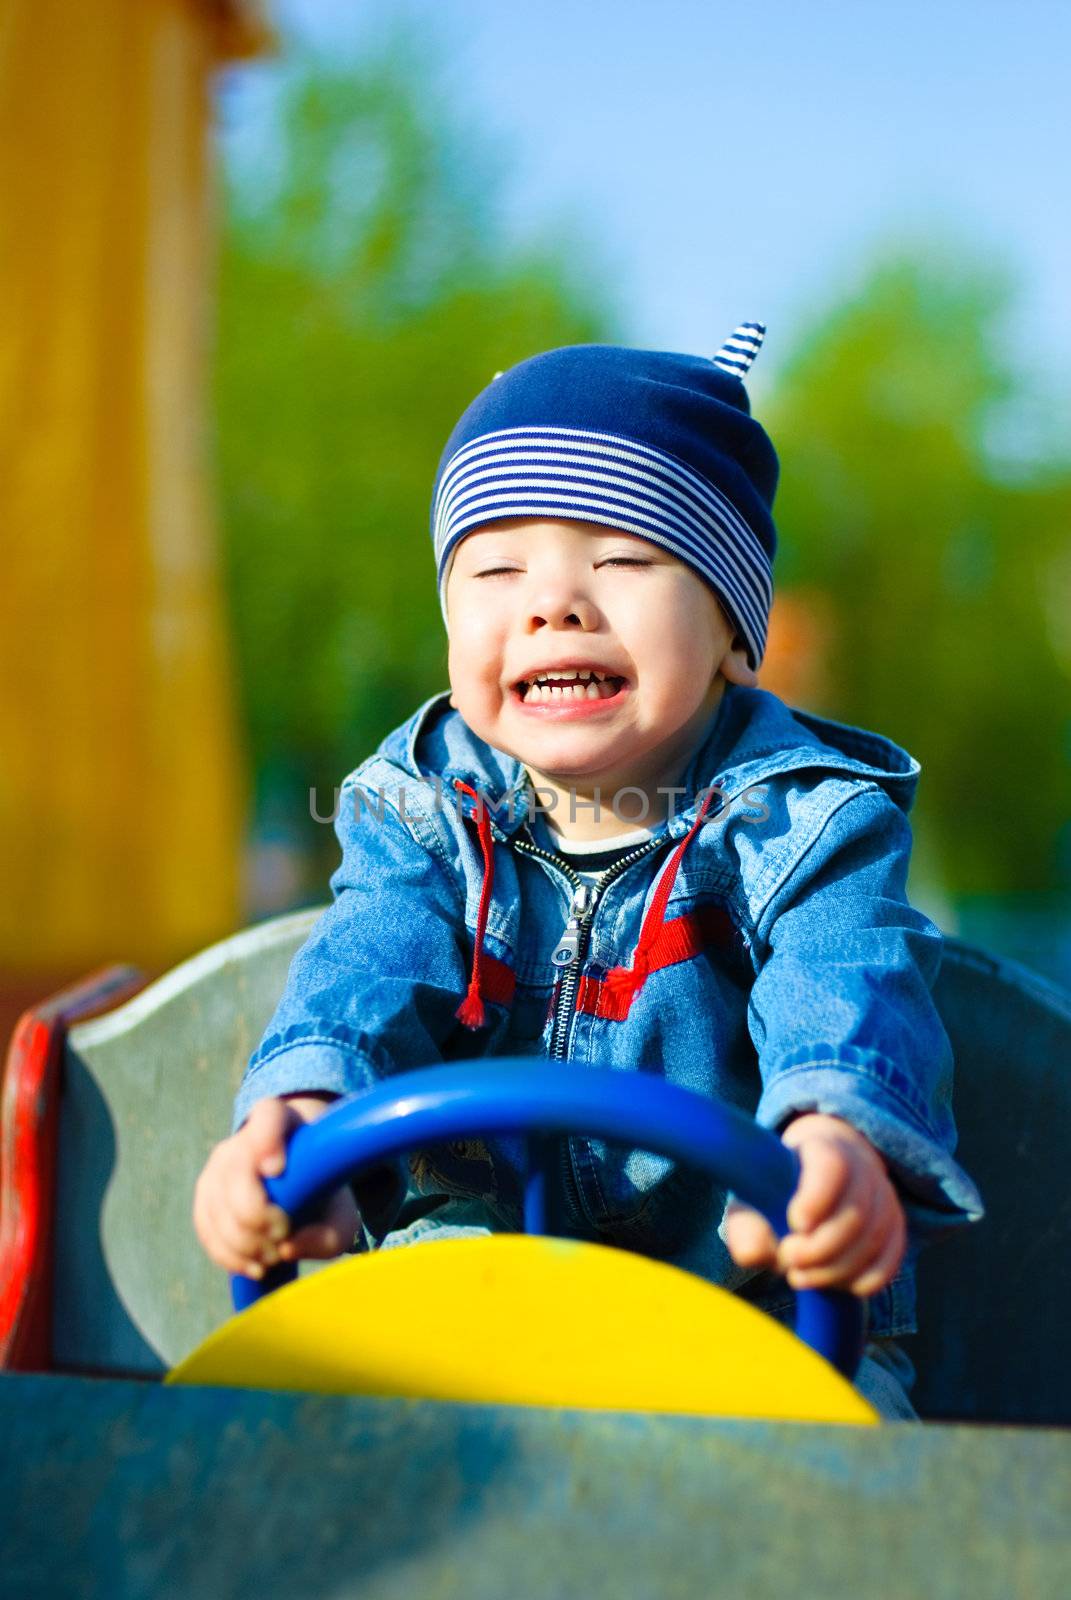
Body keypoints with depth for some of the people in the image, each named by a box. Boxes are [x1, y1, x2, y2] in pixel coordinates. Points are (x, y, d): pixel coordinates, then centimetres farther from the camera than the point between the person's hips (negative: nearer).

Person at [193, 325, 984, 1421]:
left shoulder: (800, 815, -6)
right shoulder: (426, 810, 3)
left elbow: (849, 992, -24)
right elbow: (369, 970, -14)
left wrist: (838, 1140, -49)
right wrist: (298, 1110, -39)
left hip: (765, 1298, -2)